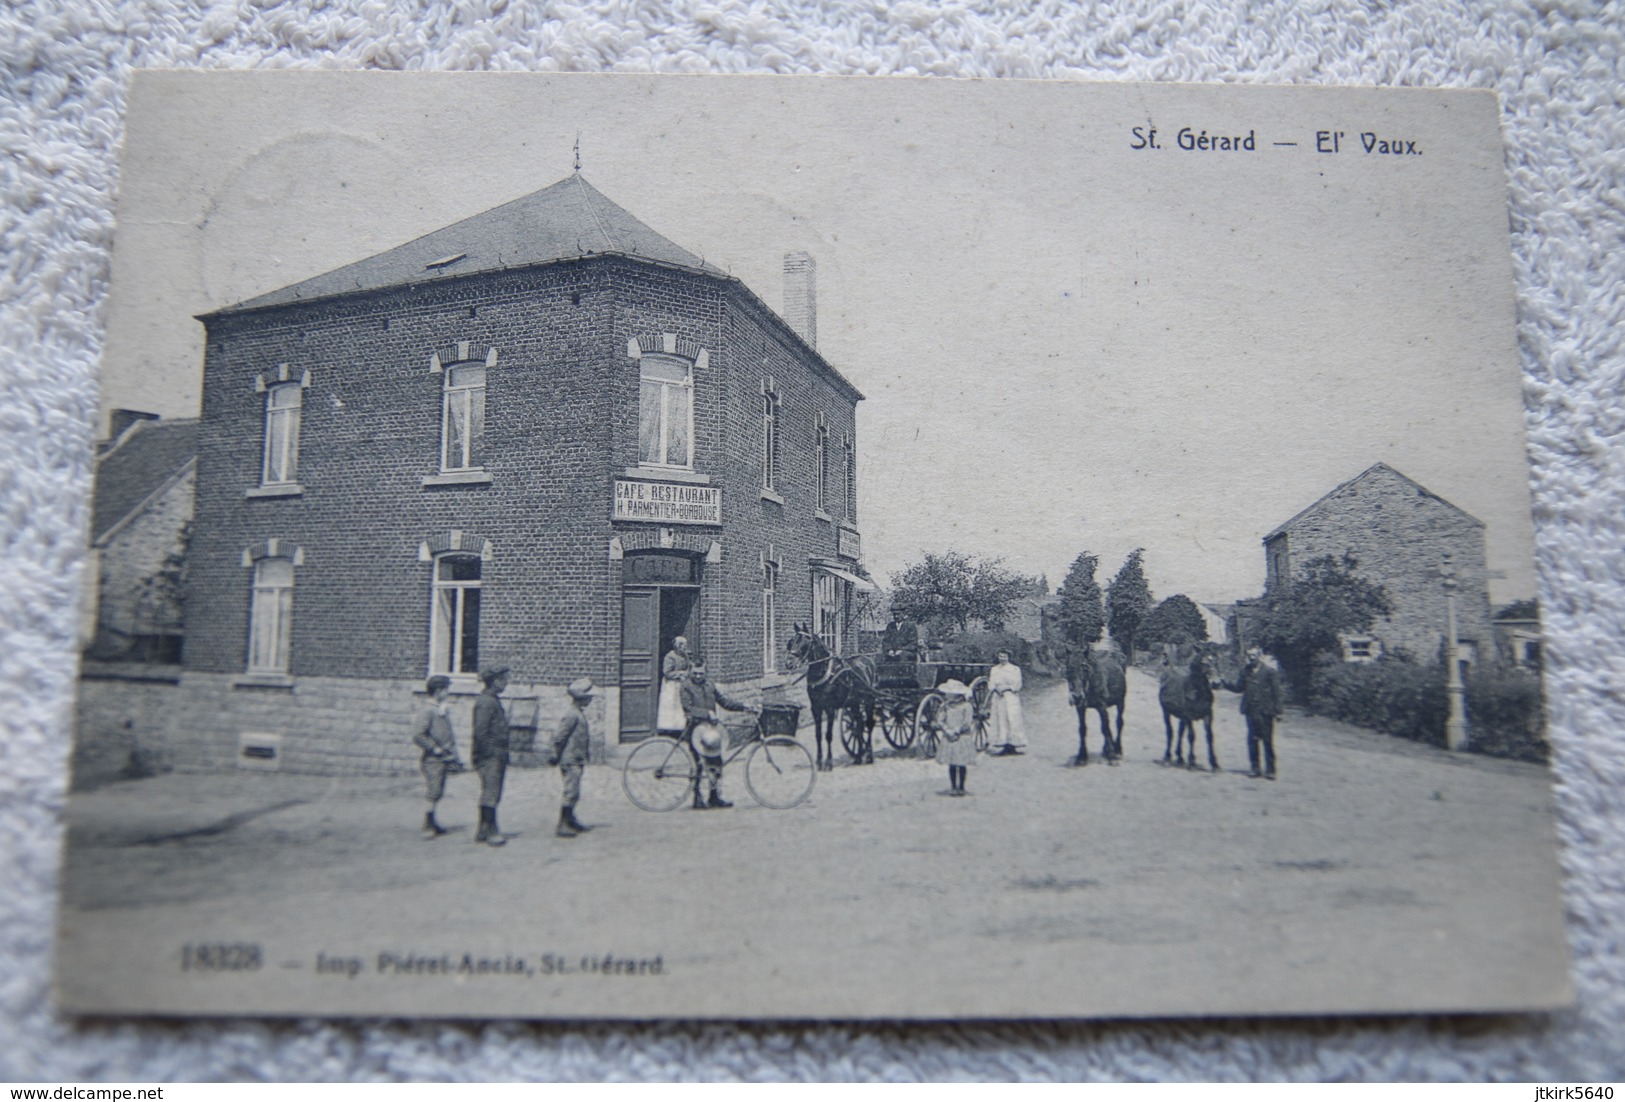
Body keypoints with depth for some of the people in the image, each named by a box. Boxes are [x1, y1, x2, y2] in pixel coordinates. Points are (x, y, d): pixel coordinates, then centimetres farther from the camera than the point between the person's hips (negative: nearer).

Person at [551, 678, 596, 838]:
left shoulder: (579, 712, 12)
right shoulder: (572, 714, -20)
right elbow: (559, 737, -21)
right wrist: (557, 757, -14)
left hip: (577, 760, 10)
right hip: (571, 760, -10)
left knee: (573, 794, 18)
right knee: (571, 794, -5)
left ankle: (571, 822, 28)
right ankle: (562, 827, 0)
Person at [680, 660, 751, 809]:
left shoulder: (710, 686, 17)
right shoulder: (686, 687, 0)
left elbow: (724, 700, 15)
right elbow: (688, 708, -10)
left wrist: (743, 707, 4)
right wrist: (707, 714, -20)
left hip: (711, 728, 6)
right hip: (697, 728, -6)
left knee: (716, 763, 5)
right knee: (701, 763, -9)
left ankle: (715, 797, 15)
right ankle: (697, 799, 0)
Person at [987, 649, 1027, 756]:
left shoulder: (1015, 669, 3)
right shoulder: (994, 670, 14)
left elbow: (1017, 685, -2)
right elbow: (991, 685, 8)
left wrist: (1006, 687, -14)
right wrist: (997, 688, -12)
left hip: (1011, 698, -3)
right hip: (998, 698, 3)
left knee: (1012, 720, -9)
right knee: (1000, 721, -1)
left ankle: (1013, 745, -8)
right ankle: (1001, 746, -2)